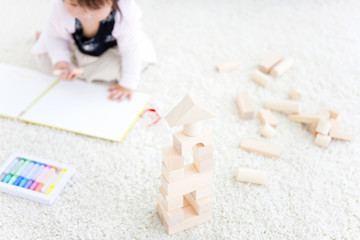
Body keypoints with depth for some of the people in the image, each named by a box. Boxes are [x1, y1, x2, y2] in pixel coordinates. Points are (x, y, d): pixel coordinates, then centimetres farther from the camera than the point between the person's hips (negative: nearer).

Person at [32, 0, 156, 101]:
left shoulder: (126, 10, -45)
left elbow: (131, 49, -29)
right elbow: (54, 36, -17)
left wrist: (127, 85, -22)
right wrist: (60, 61, -34)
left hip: (112, 47, -1)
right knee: (45, 62, 0)